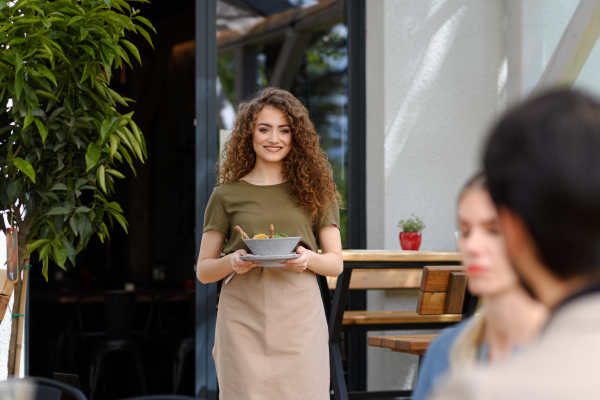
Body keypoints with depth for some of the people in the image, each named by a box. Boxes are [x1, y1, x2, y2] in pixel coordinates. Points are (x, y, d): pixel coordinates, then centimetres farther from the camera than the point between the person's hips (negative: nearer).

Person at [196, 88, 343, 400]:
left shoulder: (314, 191, 10)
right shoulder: (227, 195, 8)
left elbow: (336, 263, 11)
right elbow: (203, 271, 10)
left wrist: (309, 259, -10)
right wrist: (232, 262, -11)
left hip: (299, 318, 1)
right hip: (243, 319, 0)